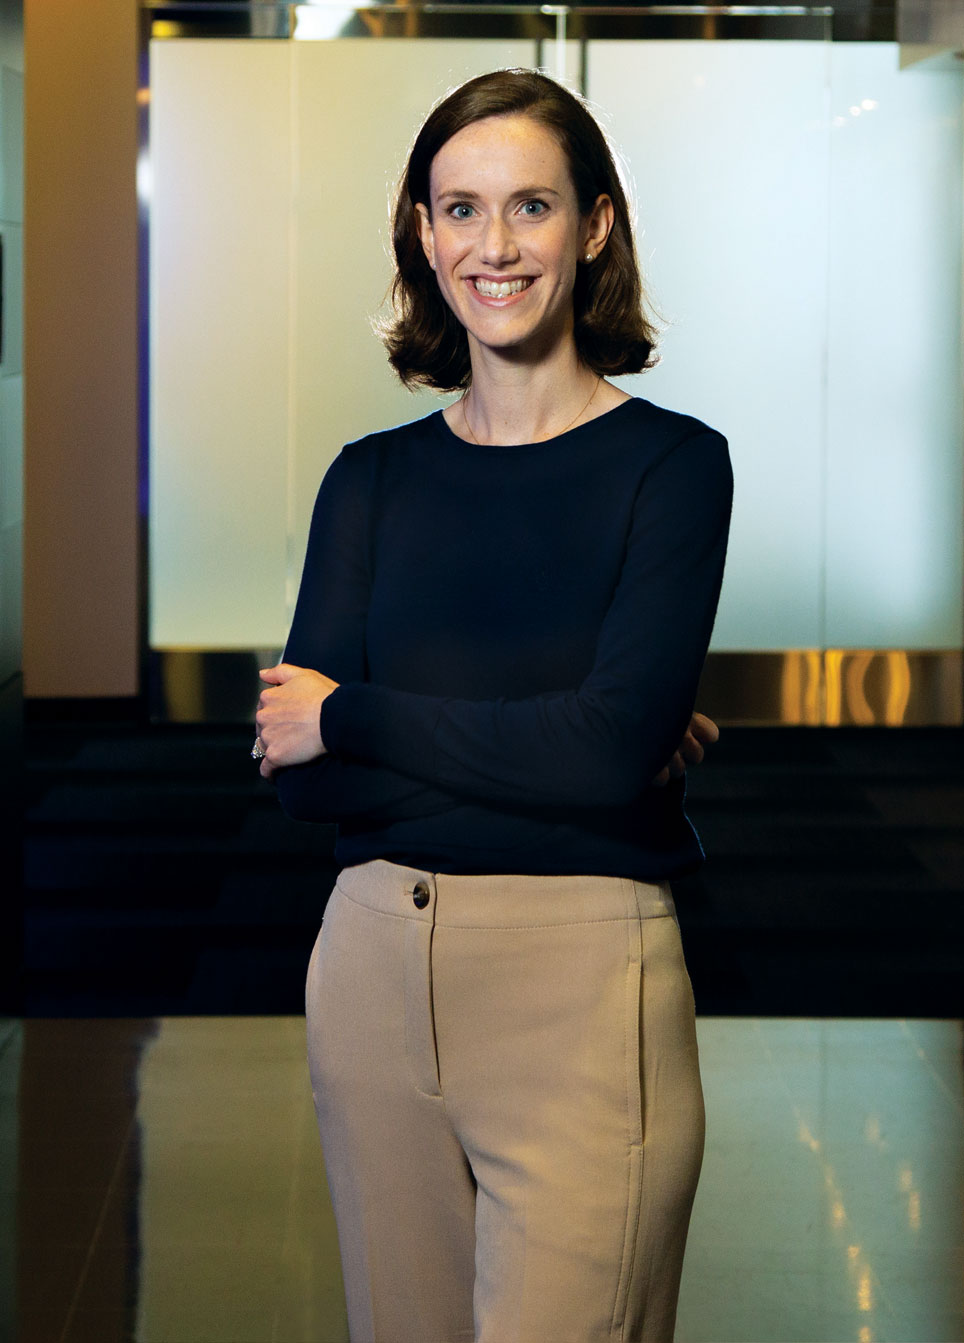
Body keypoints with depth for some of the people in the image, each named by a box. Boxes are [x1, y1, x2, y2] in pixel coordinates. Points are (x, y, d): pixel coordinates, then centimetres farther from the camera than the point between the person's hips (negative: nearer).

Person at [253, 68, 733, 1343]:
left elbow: (617, 748, -17)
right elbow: (299, 777, -2)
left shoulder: (670, 463, -3)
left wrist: (352, 721, -8)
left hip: (581, 977, -4)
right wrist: (534, 747, -12)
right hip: (376, 968, 5)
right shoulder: (374, 477, 8)